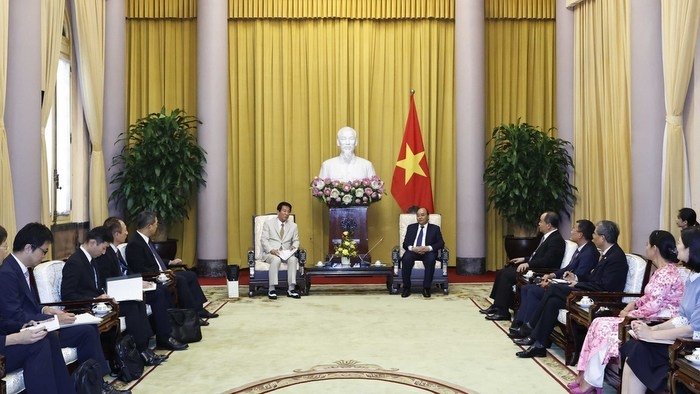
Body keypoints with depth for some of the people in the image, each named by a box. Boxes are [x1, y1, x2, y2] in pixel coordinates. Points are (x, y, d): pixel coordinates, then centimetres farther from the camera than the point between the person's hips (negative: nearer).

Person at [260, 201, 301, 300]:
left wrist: (294, 247, -9)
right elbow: (263, 240, -3)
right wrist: (271, 250, -20)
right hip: (270, 253, -3)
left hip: (286, 253, 3)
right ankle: (272, 289, -34)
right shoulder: (268, 223, 4)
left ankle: (291, 289, -31)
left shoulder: (293, 226, 15)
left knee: (293, 259, -31)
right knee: (276, 260, -37)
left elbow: (296, 240, 16)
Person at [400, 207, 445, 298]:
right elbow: (405, 243, 11)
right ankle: (406, 287, -23)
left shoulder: (435, 228, 17)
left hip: (428, 252, -1)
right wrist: (412, 248, -13)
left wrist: (428, 248, -15)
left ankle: (426, 288, -28)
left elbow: (441, 243, 4)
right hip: (413, 251, 1)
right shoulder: (411, 227, 22)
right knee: (406, 258, -33)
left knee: (431, 259, -36)